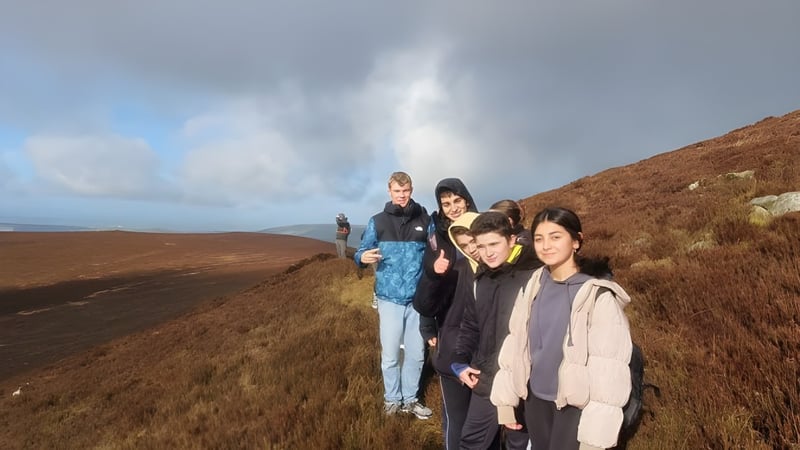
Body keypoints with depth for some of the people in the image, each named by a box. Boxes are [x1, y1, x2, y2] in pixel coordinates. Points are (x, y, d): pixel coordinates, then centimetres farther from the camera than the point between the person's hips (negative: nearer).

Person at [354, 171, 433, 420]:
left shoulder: (425, 220, 2)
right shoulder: (377, 221, 0)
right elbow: (361, 252, 1)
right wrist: (363, 257, -22)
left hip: (418, 299, 2)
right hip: (390, 299, -1)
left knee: (416, 354, 12)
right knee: (390, 354, 6)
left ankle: (410, 399, 30)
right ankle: (392, 399, 27)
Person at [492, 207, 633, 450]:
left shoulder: (598, 294, -16)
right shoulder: (534, 285, -1)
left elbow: (608, 367, -16)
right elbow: (515, 343, 5)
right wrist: (506, 397, 8)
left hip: (576, 405, -4)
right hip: (536, 399, 5)